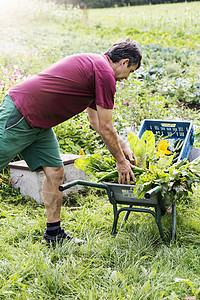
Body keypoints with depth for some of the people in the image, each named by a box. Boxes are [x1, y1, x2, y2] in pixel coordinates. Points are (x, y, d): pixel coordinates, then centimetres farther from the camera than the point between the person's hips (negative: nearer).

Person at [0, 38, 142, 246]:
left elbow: (96, 123, 24)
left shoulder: (92, 64, 17)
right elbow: (105, 128, -10)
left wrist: (122, 145, 24)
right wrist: (120, 161, 3)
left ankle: (54, 233, 16)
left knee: (55, 172, 7)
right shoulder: (105, 74, -14)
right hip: (19, 115, -10)